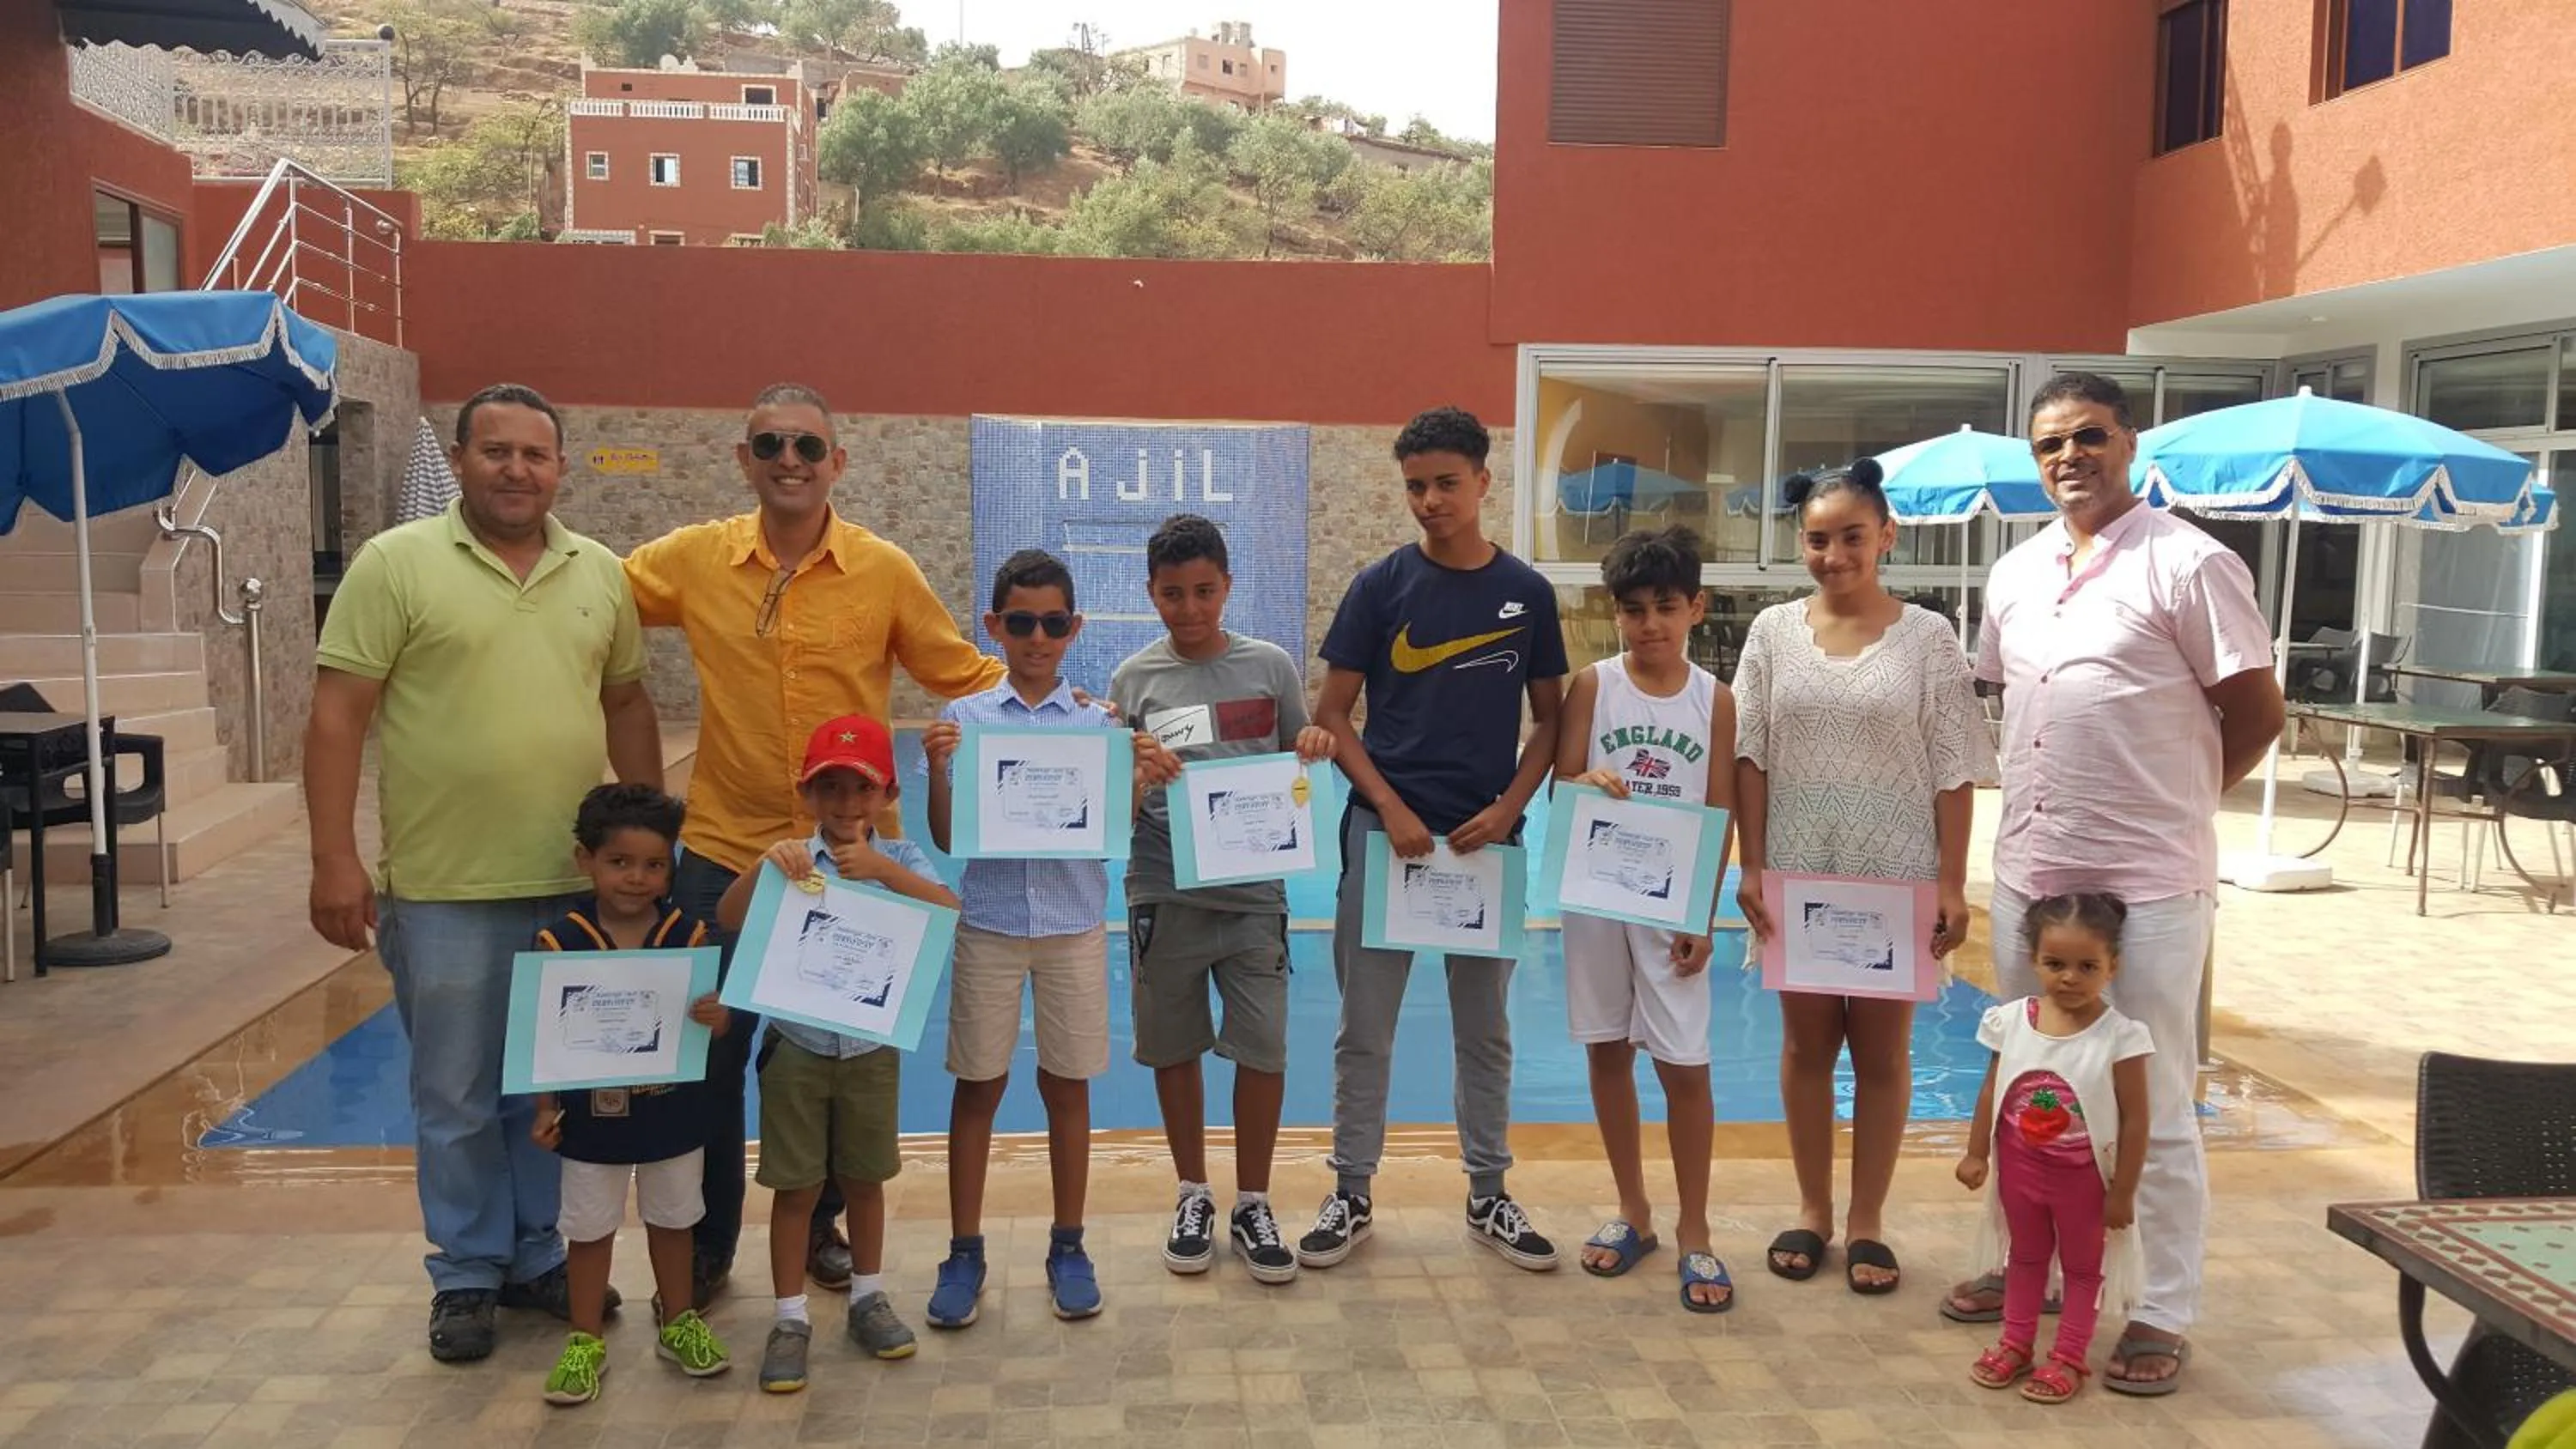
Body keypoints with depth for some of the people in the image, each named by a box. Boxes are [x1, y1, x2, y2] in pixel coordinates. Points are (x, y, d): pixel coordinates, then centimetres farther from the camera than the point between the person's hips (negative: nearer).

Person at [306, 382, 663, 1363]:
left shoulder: (600, 574, 7)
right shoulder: (395, 563, -5)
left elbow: (627, 704, 14)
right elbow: (337, 717, -7)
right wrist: (335, 860, -13)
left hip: (579, 882, 4)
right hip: (443, 888, -3)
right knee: (457, 1098, 9)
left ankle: (540, 1257, 31)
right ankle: (467, 1276, 25)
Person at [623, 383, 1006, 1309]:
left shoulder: (885, 571, -5)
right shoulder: (693, 559, -3)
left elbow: (963, 675, 2)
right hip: (723, 852, 0)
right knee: (707, 1057, 9)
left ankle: (821, 1226, 37)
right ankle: (705, 1247, 29)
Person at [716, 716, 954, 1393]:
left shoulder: (900, 859, -6)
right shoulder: (790, 862, -8)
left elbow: (949, 913, -22)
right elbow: (729, 920, -19)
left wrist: (885, 870, -36)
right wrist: (761, 865, -37)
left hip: (871, 1048, 1)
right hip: (797, 1046, -1)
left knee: (864, 1179, 15)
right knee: (796, 1186, 7)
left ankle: (868, 1297, 32)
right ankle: (791, 1318, 19)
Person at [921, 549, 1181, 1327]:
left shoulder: (1099, 723, 0)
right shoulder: (964, 718, -1)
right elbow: (947, 840, -2)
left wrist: (1142, 780, -19)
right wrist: (937, 768, -17)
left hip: (1075, 926, 0)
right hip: (989, 924, 0)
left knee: (1067, 1084, 9)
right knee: (978, 1084, 8)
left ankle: (1068, 1245, 23)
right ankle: (964, 1251, 20)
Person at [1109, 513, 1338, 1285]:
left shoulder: (1269, 665, 1)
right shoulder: (1134, 678, 1)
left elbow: (1297, 766, 9)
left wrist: (1319, 745, -12)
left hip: (1253, 888, 0)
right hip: (1163, 892, 1)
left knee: (1263, 1048, 2)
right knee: (1174, 1047, 11)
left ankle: (1252, 1205, 20)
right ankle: (1193, 1195, 29)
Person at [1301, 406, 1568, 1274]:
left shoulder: (1527, 593, 2)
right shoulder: (1381, 586, -3)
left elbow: (1550, 718, 7)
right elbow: (1333, 714, -2)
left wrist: (1509, 808, -8)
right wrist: (1391, 807, -13)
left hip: (1488, 838, 2)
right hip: (1386, 828, -1)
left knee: (1485, 1028, 12)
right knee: (1365, 1027, 5)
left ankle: (1489, 1196, 25)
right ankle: (1351, 1195, 19)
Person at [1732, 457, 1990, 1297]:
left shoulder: (1926, 637, -2)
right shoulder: (1774, 631, 2)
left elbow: (1953, 772, -3)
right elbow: (1749, 756, 2)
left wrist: (1952, 886, -7)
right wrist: (1750, 868, -4)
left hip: (1895, 876, -1)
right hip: (1798, 872, 2)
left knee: (1881, 1047, 7)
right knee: (1807, 1040, 10)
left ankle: (1867, 1221, 20)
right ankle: (1812, 1210, 25)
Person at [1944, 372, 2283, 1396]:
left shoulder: (2189, 565, -10)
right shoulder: (2014, 575, 9)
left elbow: (2256, 715, -7)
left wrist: (2171, 801, 2)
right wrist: (2060, 794, 11)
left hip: (2149, 881, -6)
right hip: (2028, 870, 7)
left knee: (2153, 1105, 3)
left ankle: (2163, 1316, 15)